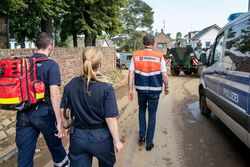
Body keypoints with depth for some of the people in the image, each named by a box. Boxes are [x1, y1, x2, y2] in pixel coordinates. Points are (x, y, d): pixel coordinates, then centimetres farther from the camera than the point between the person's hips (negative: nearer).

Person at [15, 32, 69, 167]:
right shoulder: (51, 65, -12)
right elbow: (54, 94, -19)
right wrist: (59, 121, -16)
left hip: (23, 114, 5)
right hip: (44, 113, -4)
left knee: (24, 155, 11)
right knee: (55, 145, 20)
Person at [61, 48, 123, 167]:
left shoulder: (71, 85, -7)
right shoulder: (106, 87, -18)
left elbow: (63, 110, 1)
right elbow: (110, 118, -18)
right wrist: (117, 141, -6)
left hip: (78, 137, 2)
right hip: (101, 137, -1)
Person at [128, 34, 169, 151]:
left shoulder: (136, 55, -3)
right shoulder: (159, 56, -6)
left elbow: (131, 74, -7)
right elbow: (164, 75, -6)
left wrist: (130, 89, 0)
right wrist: (166, 87, 10)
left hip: (141, 89, 1)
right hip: (154, 90, -1)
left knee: (142, 110, 26)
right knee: (152, 115, 12)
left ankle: (142, 136, 25)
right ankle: (149, 143, 17)